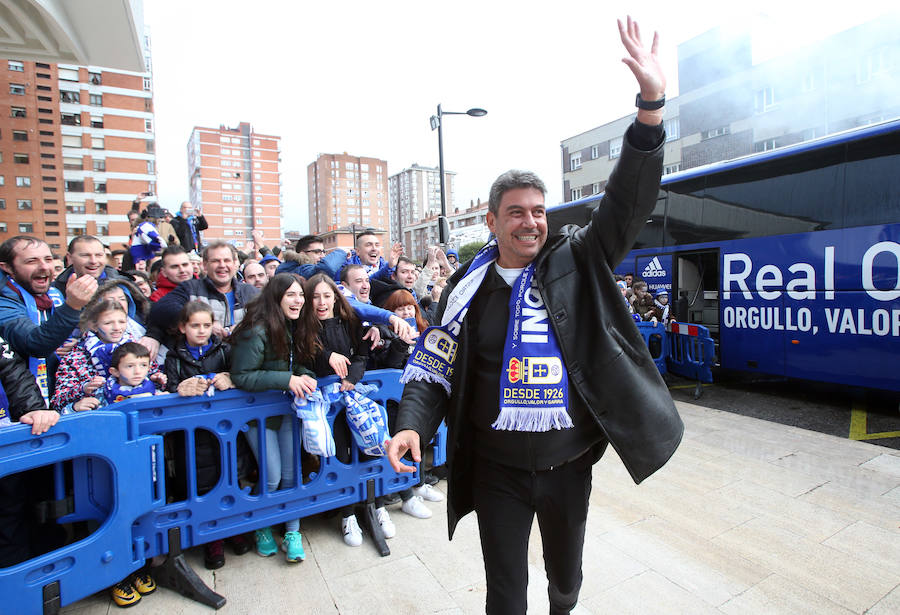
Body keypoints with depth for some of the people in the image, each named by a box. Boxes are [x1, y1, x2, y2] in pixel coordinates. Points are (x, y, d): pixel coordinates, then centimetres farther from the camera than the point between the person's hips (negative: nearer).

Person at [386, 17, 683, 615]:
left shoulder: (577, 262, -4)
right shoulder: (469, 287, -5)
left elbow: (627, 205, -13)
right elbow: (435, 368, -3)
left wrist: (652, 105, -22)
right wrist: (412, 427, -17)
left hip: (569, 462, 1)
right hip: (497, 469, -1)